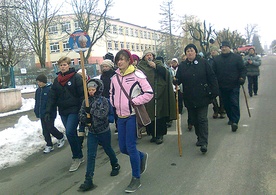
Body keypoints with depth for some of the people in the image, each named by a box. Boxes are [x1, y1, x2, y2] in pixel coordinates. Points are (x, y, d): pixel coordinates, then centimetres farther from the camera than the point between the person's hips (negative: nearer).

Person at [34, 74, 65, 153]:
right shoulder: (38, 90, 9)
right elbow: (37, 102, 18)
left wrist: (49, 111, -19)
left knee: (50, 128, -4)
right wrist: (36, 111, 14)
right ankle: (49, 145, 19)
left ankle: (61, 137, 23)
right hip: (42, 114, 7)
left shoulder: (50, 89, -14)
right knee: (45, 130, 9)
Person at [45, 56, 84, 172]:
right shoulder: (57, 80, 11)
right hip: (63, 111, 6)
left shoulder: (76, 77, -6)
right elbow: (52, 97, 10)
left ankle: (77, 157, 2)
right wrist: (48, 111, 3)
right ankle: (79, 156, 23)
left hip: (74, 110, -6)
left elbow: (82, 94, -10)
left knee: (70, 133, -14)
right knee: (72, 133, 11)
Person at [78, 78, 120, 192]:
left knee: (108, 150, 18)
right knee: (91, 155, -2)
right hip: (91, 132, 3)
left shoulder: (103, 100, -13)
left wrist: (91, 109, -25)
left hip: (104, 131, -3)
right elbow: (81, 115, -1)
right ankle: (88, 180, -1)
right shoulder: (86, 101, 0)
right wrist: (86, 119, -21)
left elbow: (103, 114, -25)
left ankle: (115, 165, 47)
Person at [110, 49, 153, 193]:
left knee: (130, 147, -6)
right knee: (123, 148, 10)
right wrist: (115, 104, 7)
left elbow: (149, 93, -10)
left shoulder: (137, 75, -10)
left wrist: (134, 101, -15)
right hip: (121, 116, 6)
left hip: (133, 115, -6)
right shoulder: (115, 77, 8)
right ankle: (142, 156, 41)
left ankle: (136, 179, 12)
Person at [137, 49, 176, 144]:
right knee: (150, 115, 2)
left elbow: (165, 72, -4)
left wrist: (155, 66, -11)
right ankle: (153, 134, 14)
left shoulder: (158, 63, 12)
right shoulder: (141, 66, 11)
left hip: (159, 94, 0)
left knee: (160, 115, -2)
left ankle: (160, 135, 8)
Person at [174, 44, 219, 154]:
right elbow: (178, 79, 3)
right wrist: (175, 81, -20)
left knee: (202, 119, -6)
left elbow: (211, 77, -1)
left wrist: (214, 91, -6)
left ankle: (204, 143, -5)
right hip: (189, 98, 3)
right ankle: (199, 138, 29)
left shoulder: (203, 62, 0)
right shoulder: (182, 65, 7)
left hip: (202, 97, -3)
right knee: (194, 120, 12)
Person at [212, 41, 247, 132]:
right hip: (222, 86, 3)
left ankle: (235, 121, -6)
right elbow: (213, 72, 7)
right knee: (226, 104, 12)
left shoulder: (237, 57, 1)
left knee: (234, 104, -8)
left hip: (234, 86, -3)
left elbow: (243, 69, 2)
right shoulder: (216, 59, 7)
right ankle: (231, 118, 28)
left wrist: (242, 77, -15)